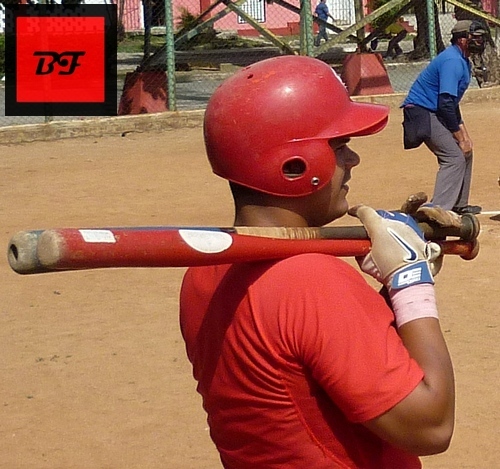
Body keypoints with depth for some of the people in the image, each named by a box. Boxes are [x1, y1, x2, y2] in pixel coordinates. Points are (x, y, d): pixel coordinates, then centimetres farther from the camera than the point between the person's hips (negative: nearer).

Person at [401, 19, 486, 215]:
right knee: (454, 157, -17)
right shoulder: (452, 61, -20)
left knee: (465, 152, 18)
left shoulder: (463, 61, 14)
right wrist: (460, 138, -20)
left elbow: (452, 102, 20)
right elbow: (445, 103, -25)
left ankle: (458, 206, 28)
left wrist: (463, 132, 10)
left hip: (435, 114, 11)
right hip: (422, 112, -11)